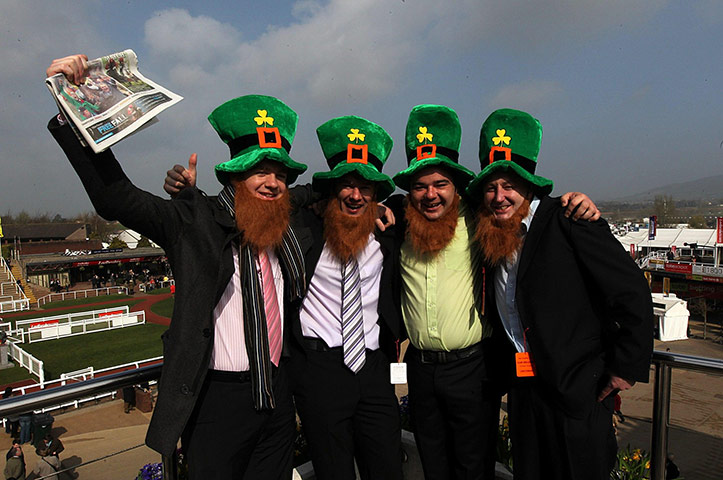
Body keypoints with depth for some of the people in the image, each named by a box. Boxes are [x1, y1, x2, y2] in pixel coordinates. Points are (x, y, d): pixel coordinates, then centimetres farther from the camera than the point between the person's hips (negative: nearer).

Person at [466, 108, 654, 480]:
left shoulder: (568, 221, -14)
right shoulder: (488, 235, 5)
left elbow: (632, 291, -13)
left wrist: (628, 367, -12)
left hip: (578, 392, -6)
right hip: (521, 391, 6)